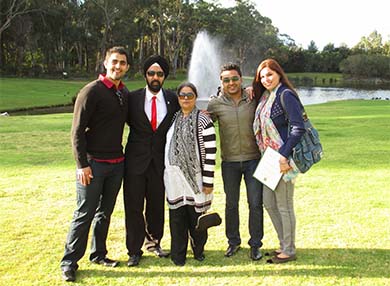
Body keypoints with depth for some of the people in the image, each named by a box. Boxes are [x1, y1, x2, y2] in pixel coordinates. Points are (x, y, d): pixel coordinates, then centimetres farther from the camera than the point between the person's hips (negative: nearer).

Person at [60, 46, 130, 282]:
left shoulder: (125, 93, 8)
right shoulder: (92, 91, -11)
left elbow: (133, 122, 21)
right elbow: (78, 130, -13)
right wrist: (82, 164, -16)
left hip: (117, 163, 6)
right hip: (93, 163, -6)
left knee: (105, 212, 15)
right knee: (85, 214, -1)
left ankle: (98, 254, 29)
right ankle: (70, 262, 11)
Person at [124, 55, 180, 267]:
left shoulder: (172, 99, 2)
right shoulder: (133, 98, -3)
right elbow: (128, 120, 7)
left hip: (160, 161, 2)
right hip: (136, 161, -1)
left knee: (157, 205, 12)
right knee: (133, 207, 3)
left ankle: (153, 242, 32)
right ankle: (134, 250, 16)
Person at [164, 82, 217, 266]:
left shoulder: (203, 121, -6)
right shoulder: (173, 119, 12)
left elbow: (210, 153, -10)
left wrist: (208, 182, -13)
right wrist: (166, 173, 16)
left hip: (195, 178, -4)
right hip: (174, 178, 4)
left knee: (196, 216, 4)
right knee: (177, 217, 5)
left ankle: (198, 250, 26)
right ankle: (178, 255, 16)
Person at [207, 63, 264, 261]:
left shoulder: (253, 99, -1)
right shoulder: (216, 103, -3)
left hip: (253, 159, 0)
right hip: (230, 162, 0)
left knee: (255, 203, 1)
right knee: (231, 203, 10)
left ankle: (255, 244, 16)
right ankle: (233, 242, 27)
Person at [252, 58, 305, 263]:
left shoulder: (286, 95, -13)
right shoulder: (266, 96, 13)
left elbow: (298, 128, -19)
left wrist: (284, 155, -22)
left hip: (284, 158, -9)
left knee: (284, 206, 1)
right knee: (268, 202, 15)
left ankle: (289, 251, 15)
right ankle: (284, 245, 29)